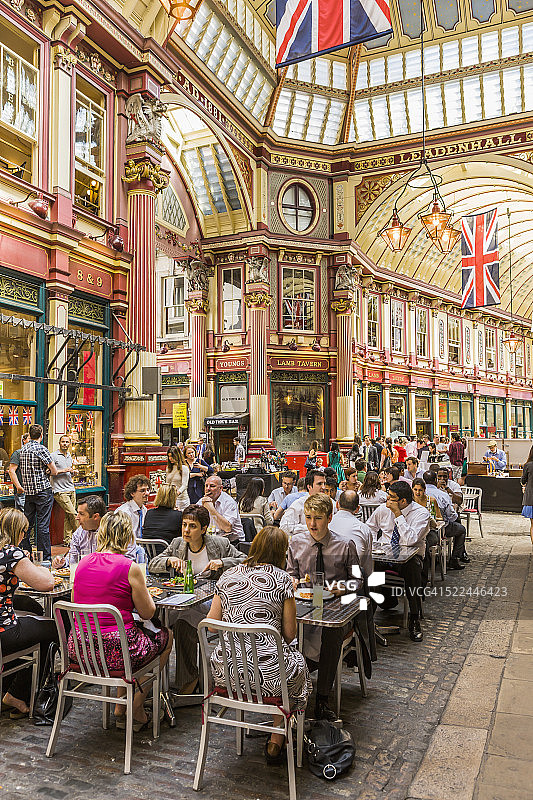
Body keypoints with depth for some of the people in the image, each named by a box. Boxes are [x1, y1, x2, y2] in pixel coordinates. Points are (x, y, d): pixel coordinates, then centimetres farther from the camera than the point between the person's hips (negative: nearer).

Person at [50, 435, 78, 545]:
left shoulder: (69, 456, 18)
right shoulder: (54, 455, -5)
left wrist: (72, 472, 6)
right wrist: (63, 470, -16)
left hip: (71, 489, 7)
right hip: (60, 491, -7)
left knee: (68, 516, 4)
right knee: (73, 514, -10)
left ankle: (67, 539, 8)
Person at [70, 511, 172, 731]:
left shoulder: (83, 563, 2)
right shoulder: (129, 568, -15)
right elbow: (147, 613, -6)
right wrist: (141, 589, 11)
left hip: (79, 650, 6)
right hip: (115, 651, -6)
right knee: (166, 636, 22)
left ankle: (120, 707, 33)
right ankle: (135, 708, 26)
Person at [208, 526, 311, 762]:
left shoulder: (228, 576, 3)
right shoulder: (282, 579, -7)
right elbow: (290, 634, -2)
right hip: (268, 673, -4)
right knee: (297, 663, 29)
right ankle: (276, 741, 31)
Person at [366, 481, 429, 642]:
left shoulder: (421, 513, -11)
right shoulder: (383, 509, 4)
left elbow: (410, 540, -26)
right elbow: (370, 527, 22)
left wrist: (398, 514, -25)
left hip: (410, 556, -3)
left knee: (413, 567, -38)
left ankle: (414, 620, -24)